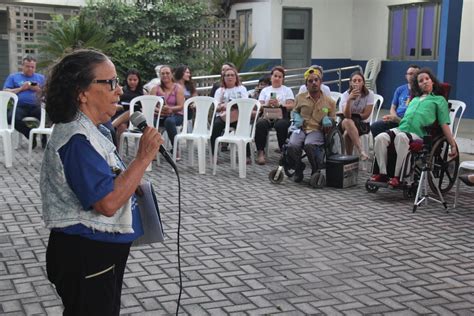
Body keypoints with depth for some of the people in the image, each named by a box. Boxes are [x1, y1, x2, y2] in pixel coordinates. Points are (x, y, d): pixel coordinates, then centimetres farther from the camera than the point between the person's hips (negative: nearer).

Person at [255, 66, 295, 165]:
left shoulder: (287, 90, 19)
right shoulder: (265, 90, 24)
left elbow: (291, 106, 3)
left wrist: (279, 105, -15)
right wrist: (267, 104, -12)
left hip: (281, 116, -1)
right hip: (267, 115, 1)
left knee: (281, 125, -37)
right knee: (260, 124, -34)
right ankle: (260, 152, -29)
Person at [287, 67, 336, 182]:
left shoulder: (329, 102, 10)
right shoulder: (300, 97, 12)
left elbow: (332, 119, 19)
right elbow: (294, 112, 28)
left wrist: (328, 122, -5)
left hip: (317, 131, -2)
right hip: (301, 128, 2)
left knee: (309, 145, -37)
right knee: (292, 146, -31)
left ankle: (316, 171, -10)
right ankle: (298, 170, -1)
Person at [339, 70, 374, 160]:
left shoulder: (369, 94, -6)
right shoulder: (345, 95, -8)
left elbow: (366, 115, -6)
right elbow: (346, 116, -24)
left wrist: (352, 115, -4)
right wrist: (349, 100, -36)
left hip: (362, 124, -1)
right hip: (345, 124, 1)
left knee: (347, 132, -35)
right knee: (347, 121, -38)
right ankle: (361, 151, -46)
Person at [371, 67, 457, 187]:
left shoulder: (439, 99, 19)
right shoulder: (415, 99, 34)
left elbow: (444, 125, 11)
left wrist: (453, 145, 5)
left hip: (418, 133, -5)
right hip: (400, 128, 5)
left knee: (401, 137, -40)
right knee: (380, 138, -27)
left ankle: (397, 176, -34)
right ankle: (383, 173, -19)